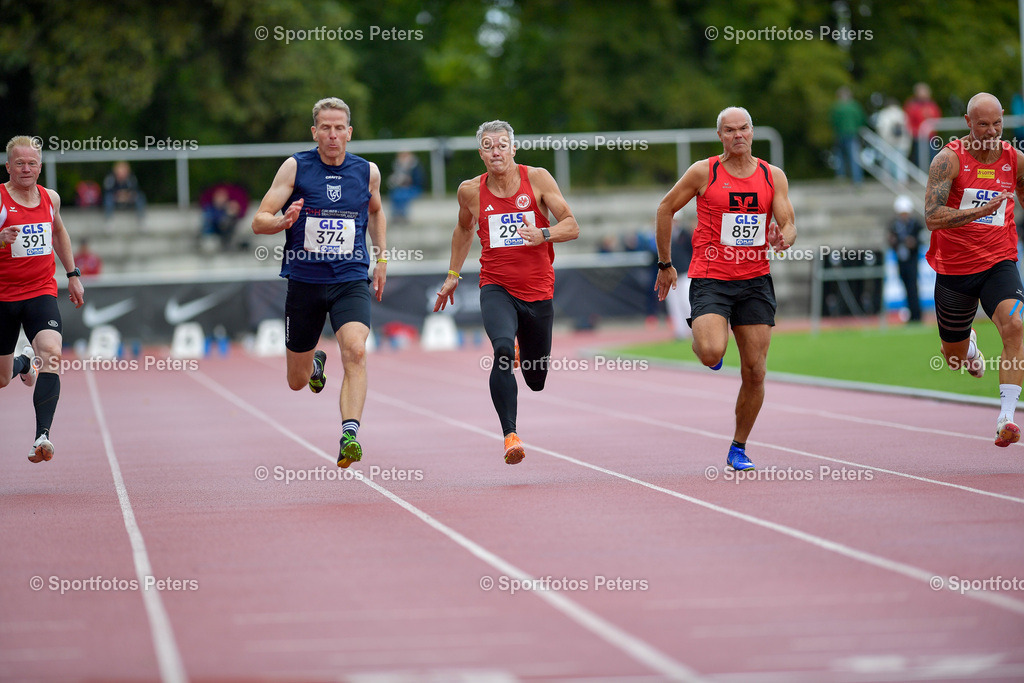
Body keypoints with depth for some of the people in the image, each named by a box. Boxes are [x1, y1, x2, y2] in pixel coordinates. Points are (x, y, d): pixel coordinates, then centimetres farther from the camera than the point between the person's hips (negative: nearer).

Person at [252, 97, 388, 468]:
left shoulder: (367, 171, 3)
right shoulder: (295, 167, -4)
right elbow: (259, 222, -6)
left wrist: (381, 259, 18)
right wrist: (284, 221, -27)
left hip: (351, 280, 0)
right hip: (304, 280, 0)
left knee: (355, 350, -28)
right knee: (297, 382, 11)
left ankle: (349, 436, -32)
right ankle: (315, 363, 49)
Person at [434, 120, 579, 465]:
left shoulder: (537, 178, -4)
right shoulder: (471, 191, 1)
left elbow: (571, 227, -4)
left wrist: (542, 234, -23)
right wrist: (453, 274, 25)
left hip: (538, 292, 1)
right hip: (497, 288, -1)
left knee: (536, 380, 11)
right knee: (503, 349, -31)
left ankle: (524, 358, 49)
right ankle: (510, 436, -29)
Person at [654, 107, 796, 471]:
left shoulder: (773, 176, 6)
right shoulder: (704, 172, -1)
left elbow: (789, 225, 3)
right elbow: (666, 209, 8)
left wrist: (784, 238, -22)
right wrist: (665, 263, 8)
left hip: (755, 280, 3)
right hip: (710, 278, -3)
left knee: (754, 372, 0)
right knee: (712, 353, -26)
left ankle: (738, 449, 17)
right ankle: (703, 339, 13)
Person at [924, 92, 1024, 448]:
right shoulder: (949, 159, -13)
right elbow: (932, 216, -23)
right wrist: (981, 211, -32)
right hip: (954, 268, -1)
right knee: (955, 360, 14)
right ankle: (969, 341, 54)